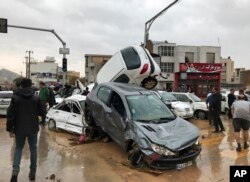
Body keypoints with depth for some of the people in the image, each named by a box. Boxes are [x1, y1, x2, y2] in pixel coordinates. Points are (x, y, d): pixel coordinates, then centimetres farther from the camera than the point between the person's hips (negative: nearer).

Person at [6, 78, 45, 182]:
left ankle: (15, 170, 0)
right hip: (33, 128, 0)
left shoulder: (15, 98, -6)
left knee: (18, 148, 17)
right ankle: (32, 172, 18)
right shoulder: (36, 98, -5)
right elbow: (42, 113, 2)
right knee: (33, 148, 13)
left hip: (19, 128, 0)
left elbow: (10, 114, -6)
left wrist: (10, 129, 1)